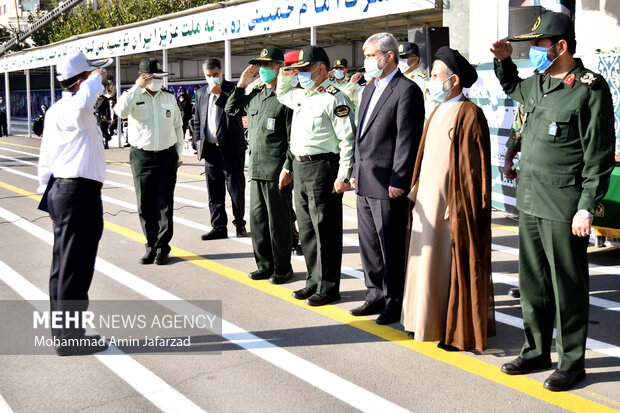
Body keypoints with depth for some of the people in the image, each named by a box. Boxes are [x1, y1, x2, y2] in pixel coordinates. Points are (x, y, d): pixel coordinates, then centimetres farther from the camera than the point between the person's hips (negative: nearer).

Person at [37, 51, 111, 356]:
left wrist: (47, 190, 22)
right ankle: (70, 338, 4)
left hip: (61, 190, 10)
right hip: (80, 193, -10)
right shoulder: (72, 109, -15)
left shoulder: (55, 111, 15)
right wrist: (95, 80, -24)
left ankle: (61, 328, 25)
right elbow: (83, 103, -42)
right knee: (76, 266, -4)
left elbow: (45, 157, 18)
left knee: (63, 263, 15)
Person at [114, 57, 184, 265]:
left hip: (166, 157, 1)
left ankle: (163, 248, 8)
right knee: (145, 205, 3)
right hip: (141, 157, -1)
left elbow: (178, 126, 16)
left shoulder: (169, 97, 9)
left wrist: (178, 154, 13)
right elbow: (121, 111, -23)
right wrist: (137, 87, -19)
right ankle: (151, 246, 15)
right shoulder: (133, 96, -1)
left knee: (164, 205, 1)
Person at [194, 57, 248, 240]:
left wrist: (219, 94, -16)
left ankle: (240, 225, 13)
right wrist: (198, 140, 10)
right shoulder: (201, 93, 15)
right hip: (210, 148, 5)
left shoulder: (232, 88, -1)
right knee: (214, 191, 8)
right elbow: (197, 119, 20)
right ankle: (218, 227, 15)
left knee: (236, 188, 2)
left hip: (231, 148, -5)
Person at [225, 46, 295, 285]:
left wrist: (288, 168, -17)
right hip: (256, 169, 8)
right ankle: (265, 264, 25)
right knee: (258, 219, 13)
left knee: (278, 222, 1)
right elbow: (231, 110, 25)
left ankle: (282, 268, 14)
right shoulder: (255, 95, 13)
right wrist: (241, 85, 13)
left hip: (276, 172, -8)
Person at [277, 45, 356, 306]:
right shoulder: (299, 96, 15)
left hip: (322, 169, -9)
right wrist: (284, 76, 18)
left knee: (326, 231, -1)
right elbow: (281, 94, 39)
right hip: (299, 168, 9)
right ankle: (314, 281, 26)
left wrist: (343, 176, -20)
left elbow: (348, 140, -15)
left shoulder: (334, 98, -11)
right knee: (306, 229, 14)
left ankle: (328, 287, 8)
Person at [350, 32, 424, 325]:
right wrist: (356, 172, 17)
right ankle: (376, 295, 27)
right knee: (369, 245, 15)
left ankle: (394, 302, 13)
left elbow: (407, 141, -15)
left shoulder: (407, 90, -10)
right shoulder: (369, 90, 18)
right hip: (366, 184, 9)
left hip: (388, 185, -9)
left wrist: (398, 182, -18)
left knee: (391, 247, 1)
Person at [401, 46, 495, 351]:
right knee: (428, 261, 13)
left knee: (453, 266, 1)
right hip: (428, 203, 9)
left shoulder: (469, 114, -13)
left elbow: (474, 166, -17)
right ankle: (430, 321, 25)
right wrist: (416, 193, 14)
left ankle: (458, 330, 12)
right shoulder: (437, 114, 14)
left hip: (452, 206, -8)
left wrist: (460, 208, -19)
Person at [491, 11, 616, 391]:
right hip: (530, 202, 8)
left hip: (563, 207, -7)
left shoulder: (590, 88, -11)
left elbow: (599, 155, -12)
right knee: (533, 282, 15)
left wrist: (587, 208, -15)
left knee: (568, 287, 3)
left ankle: (572, 362, 17)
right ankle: (537, 351, 30)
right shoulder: (537, 83, 11)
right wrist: (503, 61, 18)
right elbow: (512, 88, 37)